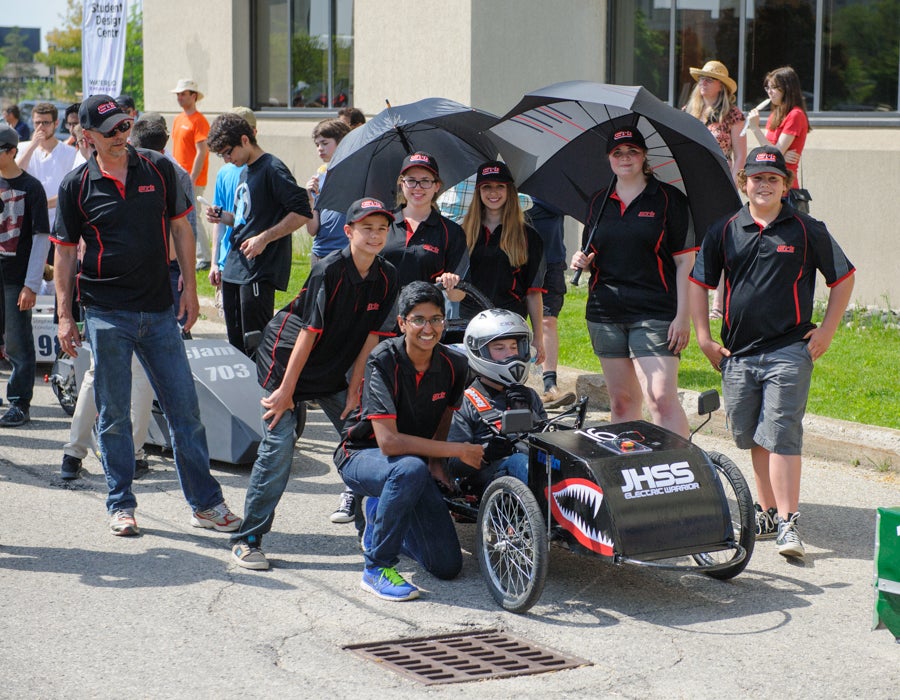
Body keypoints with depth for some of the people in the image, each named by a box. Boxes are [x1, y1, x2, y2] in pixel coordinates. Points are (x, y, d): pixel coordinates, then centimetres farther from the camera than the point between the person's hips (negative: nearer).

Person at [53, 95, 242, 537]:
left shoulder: (158, 169, 4)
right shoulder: (76, 186, 0)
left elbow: (180, 228, 11)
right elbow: (65, 251, 4)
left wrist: (189, 287, 5)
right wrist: (64, 315, 0)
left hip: (159, 311, 2)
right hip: (107, 314, -2)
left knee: (185, 407, 4)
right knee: (113, 413, 4)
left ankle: (205, 503, 13)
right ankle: (121, 506, 16)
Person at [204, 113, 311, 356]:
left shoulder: (272, 170, -10)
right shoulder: (245, 173, 18)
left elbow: (302, 213, -16)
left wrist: (264, 238, -20)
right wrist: (223, 217, 8)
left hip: (259, 272, -9)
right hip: (233, 269, 9)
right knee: (236, 343, 11)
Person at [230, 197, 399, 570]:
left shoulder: (387, 278, -5)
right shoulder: (330, 270, -23)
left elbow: (371, 336, -2)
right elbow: (310, 332, -22)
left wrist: (354, 390, -3)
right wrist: (286, 389, -18)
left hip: (333, 371, 6)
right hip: (287, 360, -6)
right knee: (279, 446, -13)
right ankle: (247, 539, -8)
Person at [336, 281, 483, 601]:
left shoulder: (453, 365, -8)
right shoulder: (383, 361, -24)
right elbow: (388, 441, -31)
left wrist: (437, 464, -7)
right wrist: (458, 451, -28)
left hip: (414, 461, 5)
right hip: (362, 455, -5)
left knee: (448, 565, -2)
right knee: (411, 469, -41)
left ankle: (381, 514, 26)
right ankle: (377, 568, -23)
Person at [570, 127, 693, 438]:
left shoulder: (669, 199, 1)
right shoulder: (598, 202, 14)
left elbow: (685, 261, -2)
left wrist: (683, 315, -9)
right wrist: (583, 261, -1)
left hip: (654, 314, -5)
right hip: (606, 313, 5)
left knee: (662, 399, -15)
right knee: (621, 401, 8)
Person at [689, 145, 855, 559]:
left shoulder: (807, 231, 1)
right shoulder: (724, 231, 7)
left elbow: (843, 277, 9)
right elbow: (699, 282, 14)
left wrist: (827, 330, 3)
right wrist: (704, 338, 7)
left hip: (790, 351, -4)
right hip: (738, 353, 4)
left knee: (782, 435, -12)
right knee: (753, 438, 10)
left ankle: (788, 524, -12)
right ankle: (767, 514, 23)